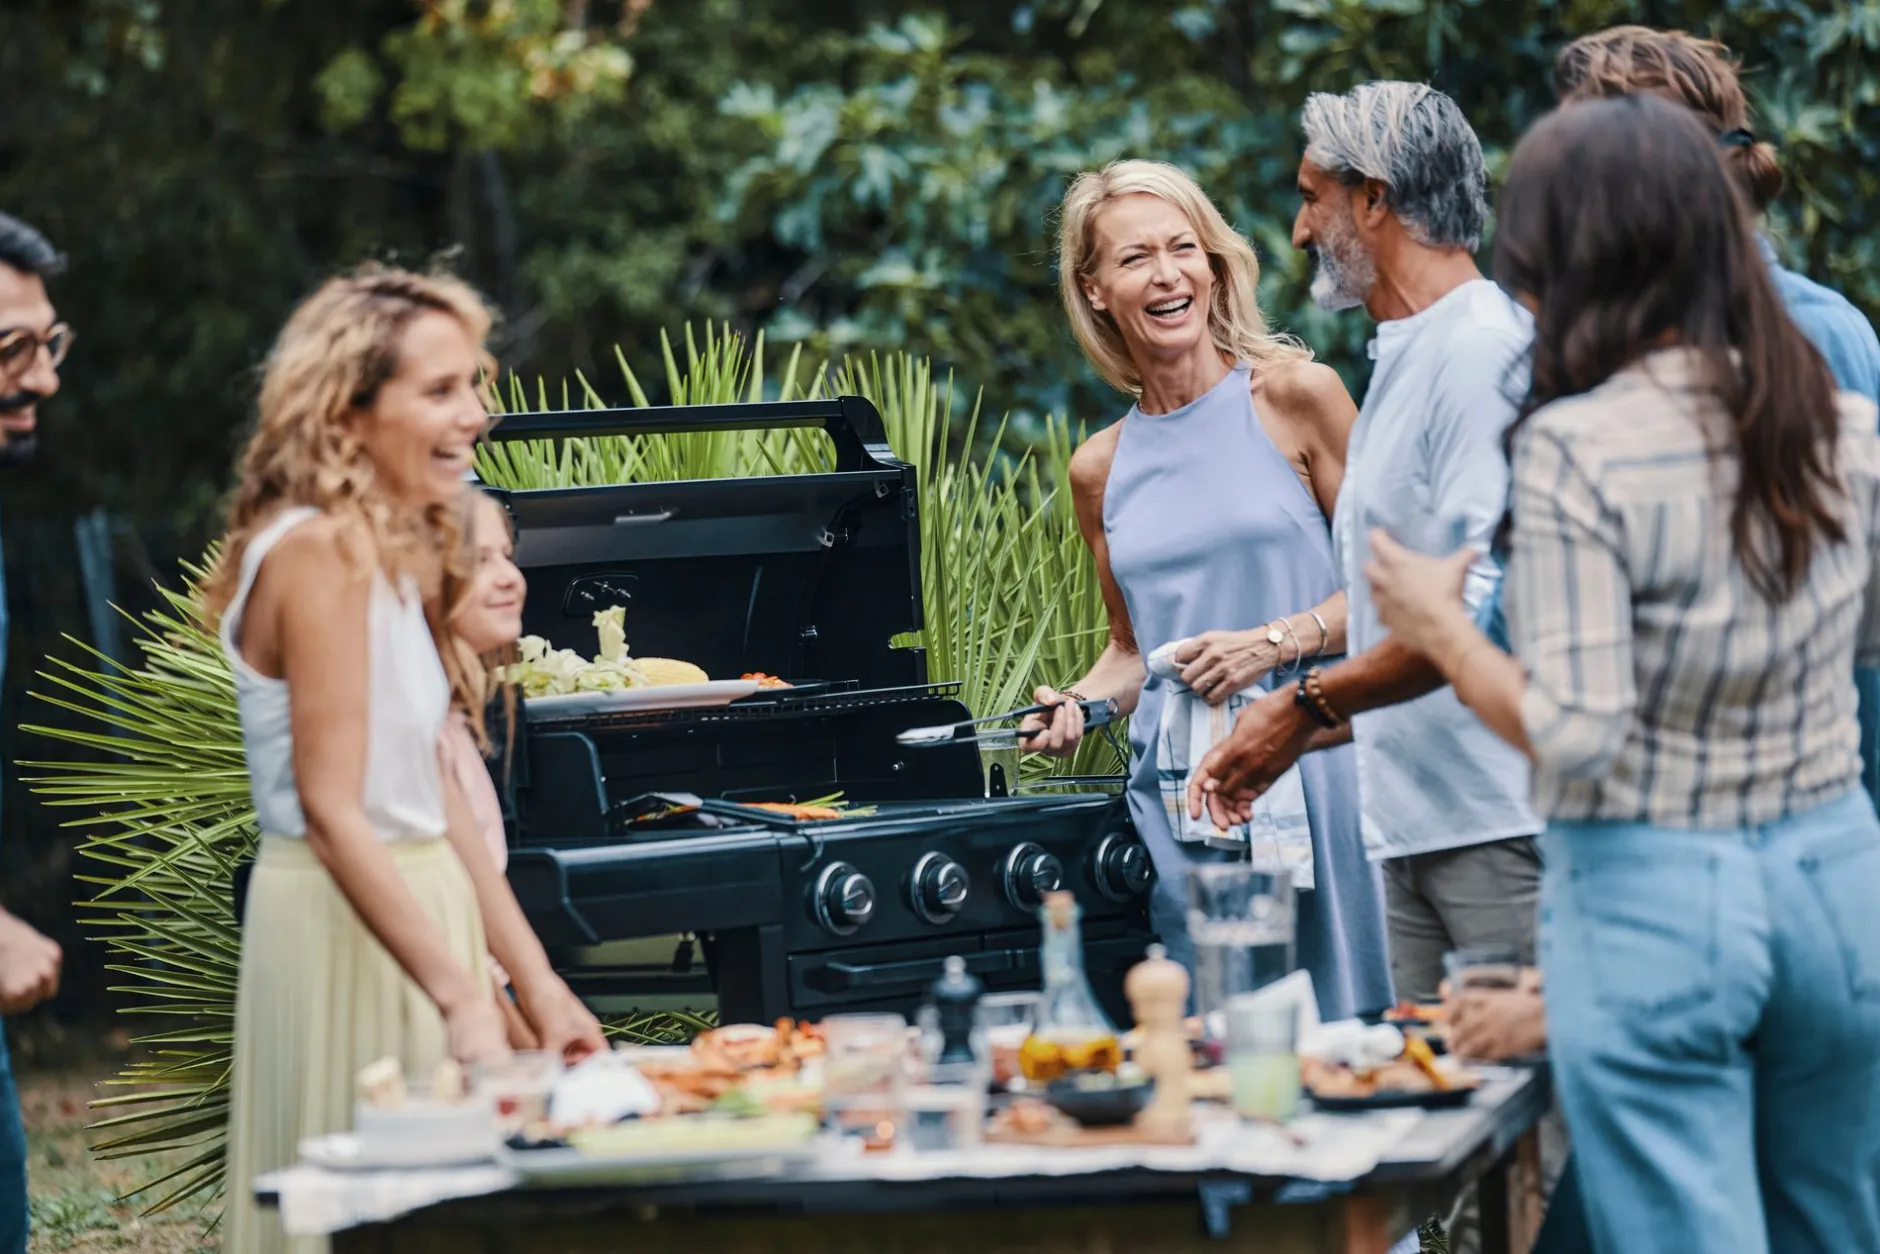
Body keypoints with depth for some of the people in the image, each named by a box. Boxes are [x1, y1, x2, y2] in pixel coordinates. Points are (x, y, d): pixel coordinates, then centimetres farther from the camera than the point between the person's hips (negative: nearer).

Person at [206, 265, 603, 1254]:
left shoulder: (388, 553, 13)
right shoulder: (318, 554, -16)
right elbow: (333, 813, -20)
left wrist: (537, 983, 11)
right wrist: (460, 996, -23)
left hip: (410, 909, 9)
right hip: (344, 928, -9)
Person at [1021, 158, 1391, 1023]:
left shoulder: (1295, 396, 0)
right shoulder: (1100, 470, 12)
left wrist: (1276, 641, -13)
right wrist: (1078, 702, 3)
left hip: (1308, 766, -3)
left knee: (1336, 1028, -6)